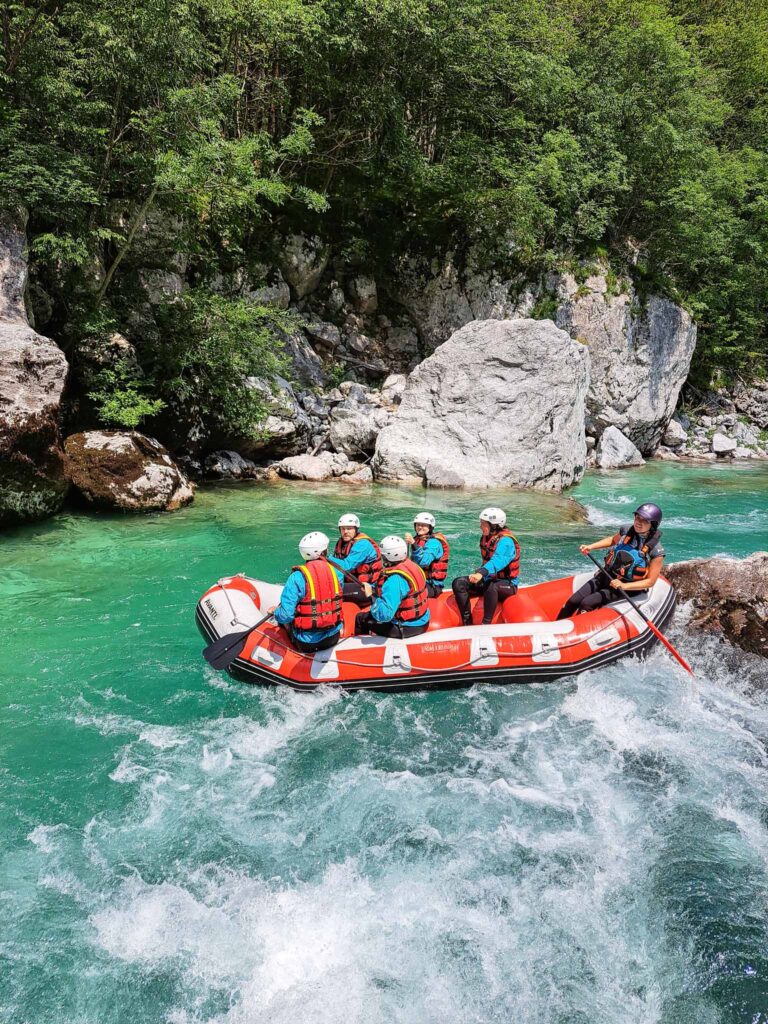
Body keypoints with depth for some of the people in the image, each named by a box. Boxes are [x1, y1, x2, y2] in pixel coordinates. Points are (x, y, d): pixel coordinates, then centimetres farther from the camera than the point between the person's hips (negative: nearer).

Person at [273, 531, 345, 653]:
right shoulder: (335, 571, -6)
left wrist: (275, 612, 1)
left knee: (281, 618, 22)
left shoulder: (298, 577, -17)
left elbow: (285, 616, -20)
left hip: (307, 644, -5)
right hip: (334, 638, 5)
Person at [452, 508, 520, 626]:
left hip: (507, 584, -8)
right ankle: (468, 623, -14)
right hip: (488, 579, 9)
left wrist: (481, 573, -57)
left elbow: (498, 561, -41)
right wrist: (479, 574, 6)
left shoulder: (506, 541, -21)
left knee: (491, 587, -42)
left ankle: (486, 625, -35)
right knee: (458, 583, -10)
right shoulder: (485, 537, 7)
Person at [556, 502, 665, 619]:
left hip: (624, 589, -5)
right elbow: (613, 540, 19)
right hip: (605, 576, 5)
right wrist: (590, 547, 8)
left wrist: (624, 586, -27)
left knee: (586, 604, -23)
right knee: (573, 601, -9)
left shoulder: (656, 551, -18)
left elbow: (650, 581, -15)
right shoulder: (626, 531, -4)